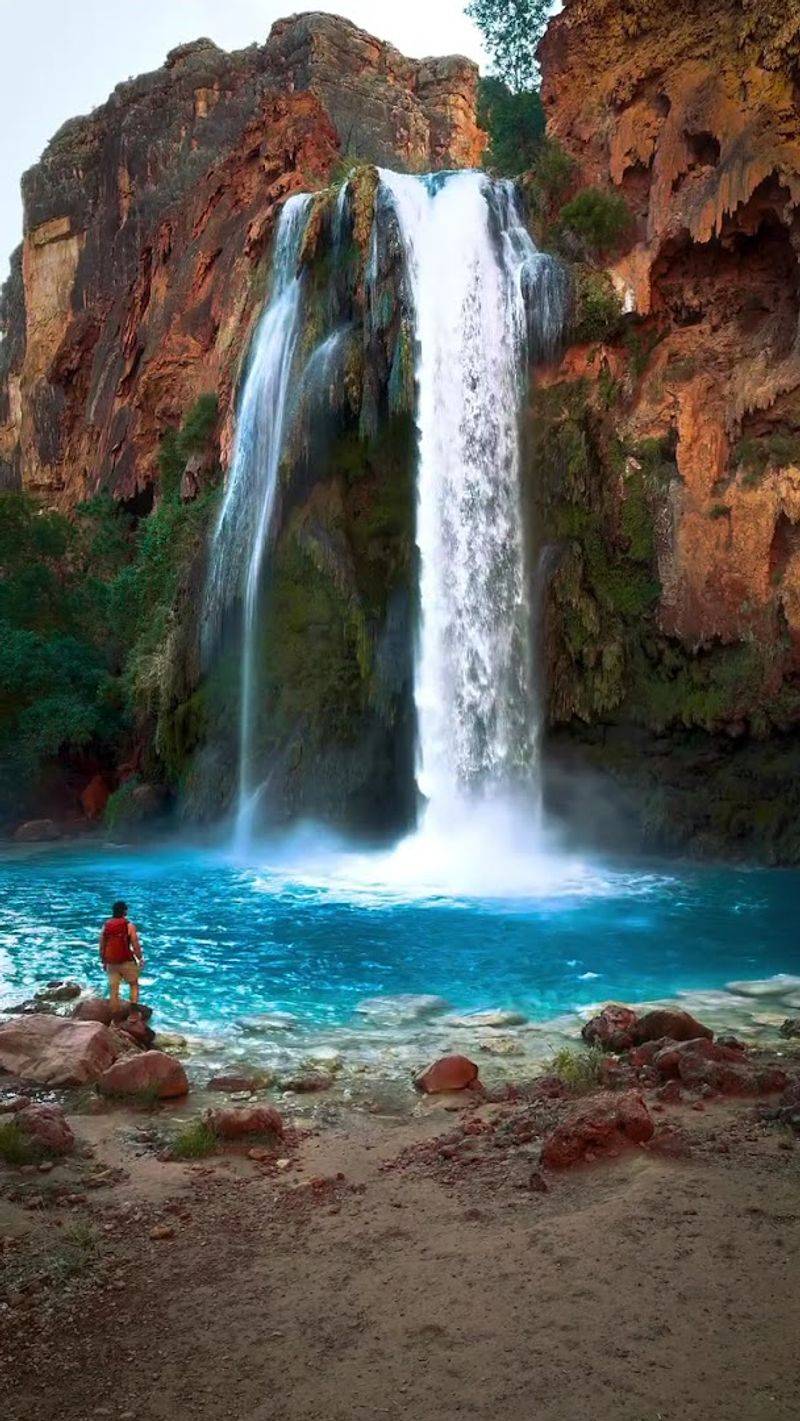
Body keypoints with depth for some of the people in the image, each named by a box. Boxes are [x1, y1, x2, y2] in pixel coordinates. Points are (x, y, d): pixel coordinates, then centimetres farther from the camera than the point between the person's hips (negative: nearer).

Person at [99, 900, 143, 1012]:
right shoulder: (129, 926, -9)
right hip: (126, 961, -3)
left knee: (113, 990, 10)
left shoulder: (105, 926, 4)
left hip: (111, 963, 3)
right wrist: (140, 959, 2)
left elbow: (102, 946, 9)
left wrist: (104, 962, 20)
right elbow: (135, 945, -10)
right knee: (134, 985, 13)